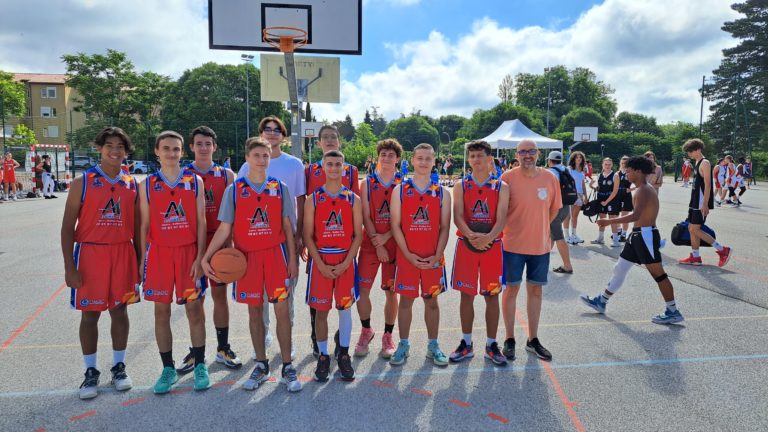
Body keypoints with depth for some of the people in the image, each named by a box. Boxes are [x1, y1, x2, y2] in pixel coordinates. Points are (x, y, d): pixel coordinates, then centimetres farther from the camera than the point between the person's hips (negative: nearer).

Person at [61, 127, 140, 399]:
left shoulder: (132, 185, 6)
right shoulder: (82, 182, -2)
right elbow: (68, 226, -3)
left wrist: (139, 262, 8)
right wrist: (69, 266, -9)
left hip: (122, 254, 2)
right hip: (90, 253, -2)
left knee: (120, 310, 9)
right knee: (89, 313, 6)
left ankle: (119, 366, 23)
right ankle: (91, 372, 20)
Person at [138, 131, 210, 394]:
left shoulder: (195, 181, 3)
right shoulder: (147, 185, 5)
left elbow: (201, 222, 1)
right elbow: (145, 226, 8)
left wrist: (200, 257, -6)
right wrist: (143, 260, 4)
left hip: (188, 252, -1)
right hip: (158, 253, 1)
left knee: (195, 309, 4)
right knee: (161, 311, 7)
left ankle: (200, 366, 18)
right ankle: (168, 369, 21)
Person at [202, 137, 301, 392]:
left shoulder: (280, 188, 4)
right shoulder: (234, 190, 2)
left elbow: (287, 226, 6)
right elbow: (224, 229, 1)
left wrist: (292, 258, 1)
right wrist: (206, 258, -9)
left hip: (276, 254, 0)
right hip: (246, 257, 0)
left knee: (282, 309, -2)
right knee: (254, 311, 9)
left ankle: (287, 368, 10)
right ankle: (261, 366, 23)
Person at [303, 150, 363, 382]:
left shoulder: (353, 199, 2)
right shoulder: (313, 199, 1)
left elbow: (358, 235, 0)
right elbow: (308, 236, -1)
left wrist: (345, 263, -10)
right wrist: (321, 265, -10)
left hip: (345, 261, 0)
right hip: (320, 261, 0)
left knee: (345, 307, 7)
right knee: (321, 310, 5)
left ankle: (344, 355, 22)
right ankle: (323, 356, 20)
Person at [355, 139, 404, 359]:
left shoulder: (403, 184, 2)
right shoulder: (367, 182, 4)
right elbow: (365, 216, -2)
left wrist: (386, 237, -14)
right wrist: (377, 244, -10)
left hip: (394, 243, 0)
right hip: (370, 243, 1)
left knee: (391, 291, 6)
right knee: (362, 289, -3)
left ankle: (388, 336, 22)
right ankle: (366, 330, 21)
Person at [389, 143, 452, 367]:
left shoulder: (442, 193, 4)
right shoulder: (399, 191, 0)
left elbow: (444, 228, 2)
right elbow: (396, 225, -3)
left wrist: (437, 256, -9)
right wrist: (409, 255, -11)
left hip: (433, 258, 1)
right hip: (406, 257, -1)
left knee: (431, 301, 9)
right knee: (406, 300, 7)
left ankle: (433, 346, 23)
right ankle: (403, 345, 21)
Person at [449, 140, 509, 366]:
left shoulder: (501, 187, 2)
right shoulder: (461, 186, 4)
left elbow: (501, 219, -9)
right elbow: (457, 216, -7)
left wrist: (488, 237, -28)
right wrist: (471, 234, -26)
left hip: (492, 245, 0)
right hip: (466, 245, 1)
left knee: (492, 296, 5)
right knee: (466, 295, 7)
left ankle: (491, 345, 19)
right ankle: (466, 343, 21)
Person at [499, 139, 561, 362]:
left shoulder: (550, 178, -2)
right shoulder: (508, 177, -10)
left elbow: (554, 208, 10)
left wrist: (539, 228, 8)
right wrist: (515, 229, -5)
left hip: (541, 245, 3)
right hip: (513, 244, -3)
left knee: (535, 290, 12)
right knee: (511, 289, 6)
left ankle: (533, 339, 27)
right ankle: (509, 339, 20)